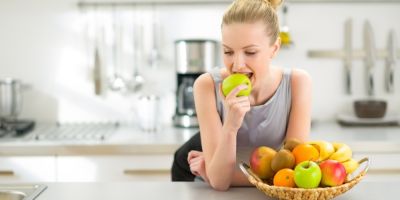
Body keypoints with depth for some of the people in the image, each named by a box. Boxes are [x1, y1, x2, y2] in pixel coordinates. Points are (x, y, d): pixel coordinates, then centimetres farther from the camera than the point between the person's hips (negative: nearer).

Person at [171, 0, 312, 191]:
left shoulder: (297, 83, -20)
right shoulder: (207, 85, -23)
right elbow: (219, 181, -24)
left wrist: (212, 172, -19)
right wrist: (230, 127, -41)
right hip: (208, 188, 0)